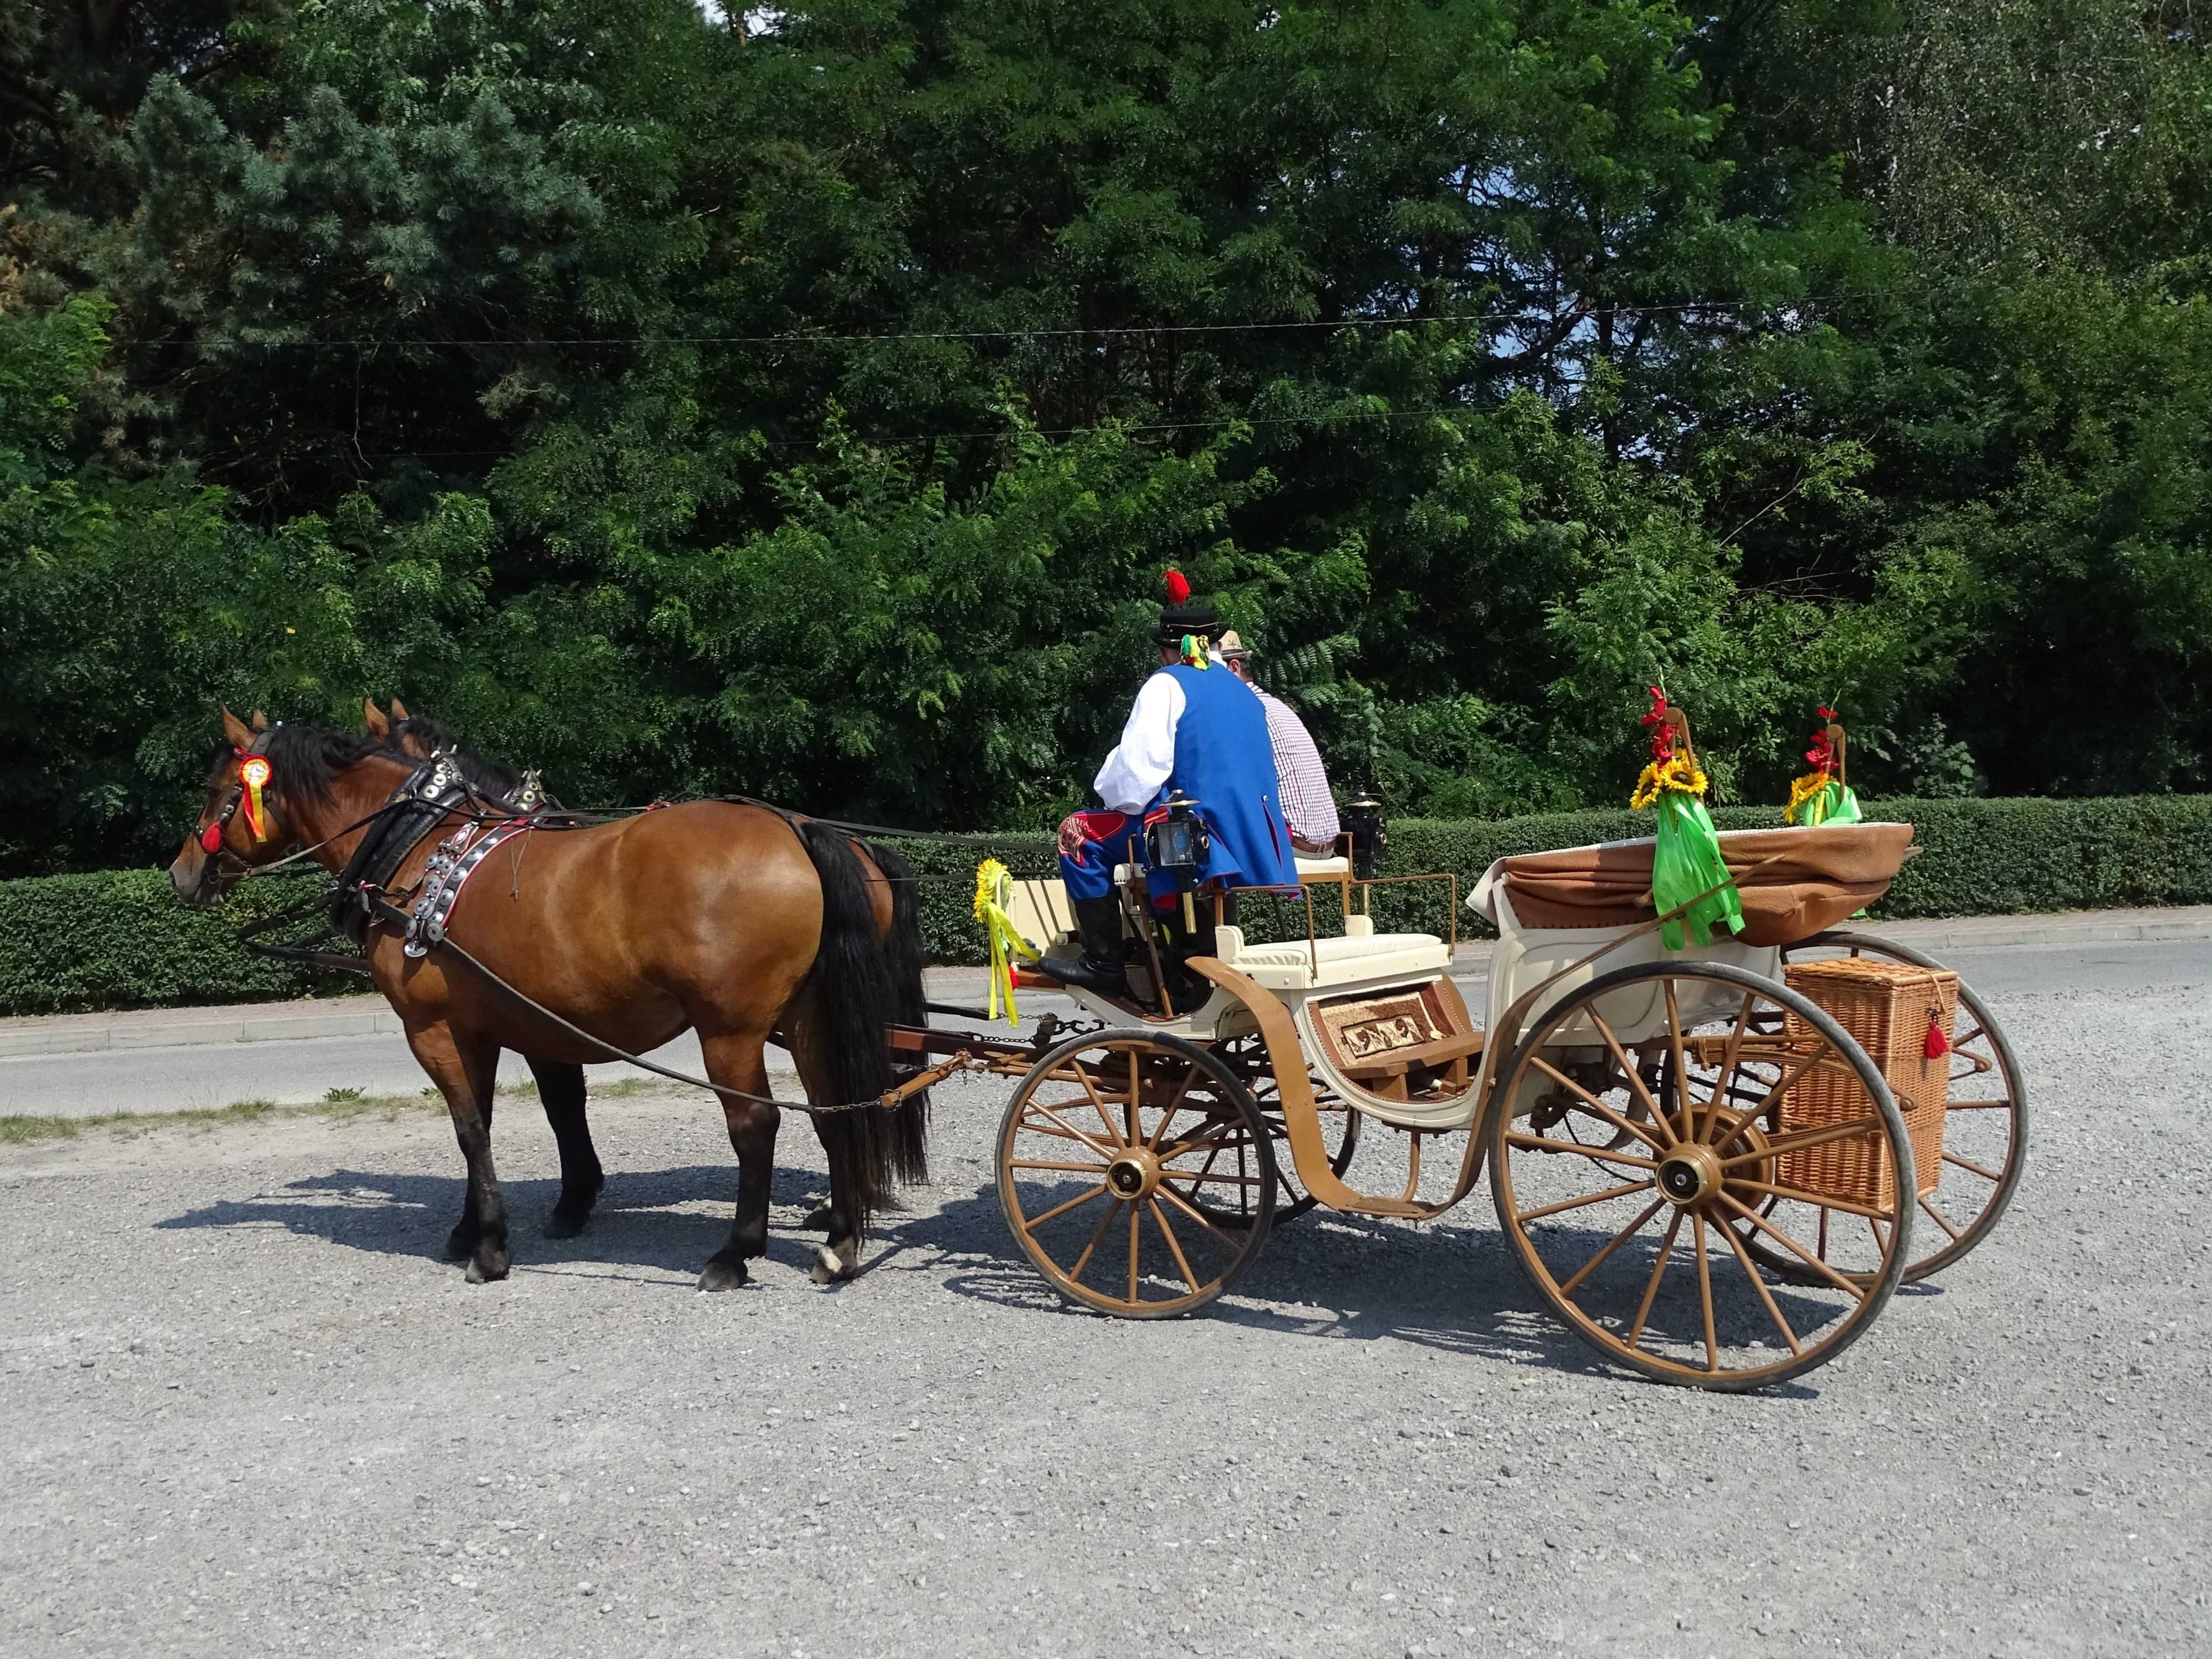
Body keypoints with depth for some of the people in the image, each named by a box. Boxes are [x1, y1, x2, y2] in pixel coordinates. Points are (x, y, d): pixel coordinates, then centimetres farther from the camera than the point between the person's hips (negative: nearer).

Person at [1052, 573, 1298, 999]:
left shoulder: (1168, 685, -5)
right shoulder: (1242, 691, 18)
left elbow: (1137, 769, -15)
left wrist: (1112, 795, 5)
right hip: (1251, 843, 8)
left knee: (1080, 834, 6)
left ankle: (1104, 963, 3)